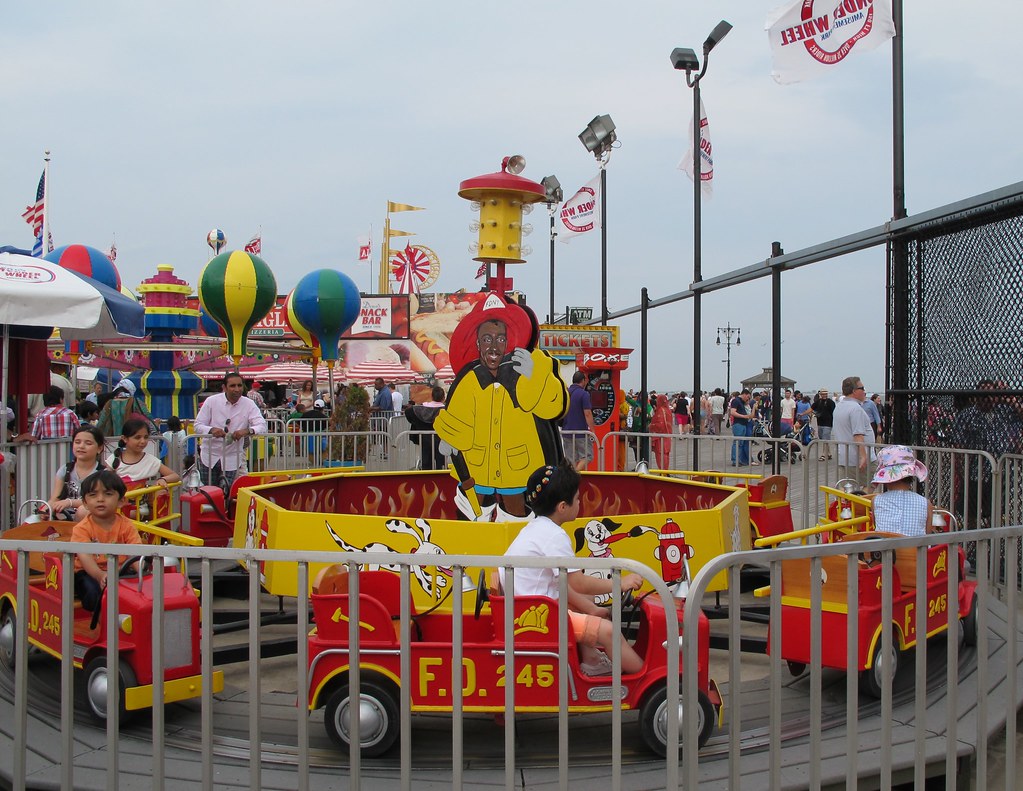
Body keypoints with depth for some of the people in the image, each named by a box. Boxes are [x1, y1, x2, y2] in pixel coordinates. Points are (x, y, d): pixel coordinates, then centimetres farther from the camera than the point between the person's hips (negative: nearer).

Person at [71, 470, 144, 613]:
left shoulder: (126, 525, -2)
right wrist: (100, 575, -45)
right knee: (94, 589, -33)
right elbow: (85, 557, -25)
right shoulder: (81, 529, -9)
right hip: (89, 573, -2)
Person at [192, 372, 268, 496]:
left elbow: (262, 426, -14)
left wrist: (247, 431, -35)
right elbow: (197, 425, -6)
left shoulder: (248, 404, -6)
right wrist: (211, 430, -28)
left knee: (226, 493, 2)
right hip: (209, 456, 0)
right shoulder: (211, 401, -6)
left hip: (231, 459, 0)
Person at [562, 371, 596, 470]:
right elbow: (587, 414, -14)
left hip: (567, 432, 6)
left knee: (570, 459, 10)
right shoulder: (584, 394, -10)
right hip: (581, 432, -6)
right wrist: (592, 430, -10)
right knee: (587, 456, 1)